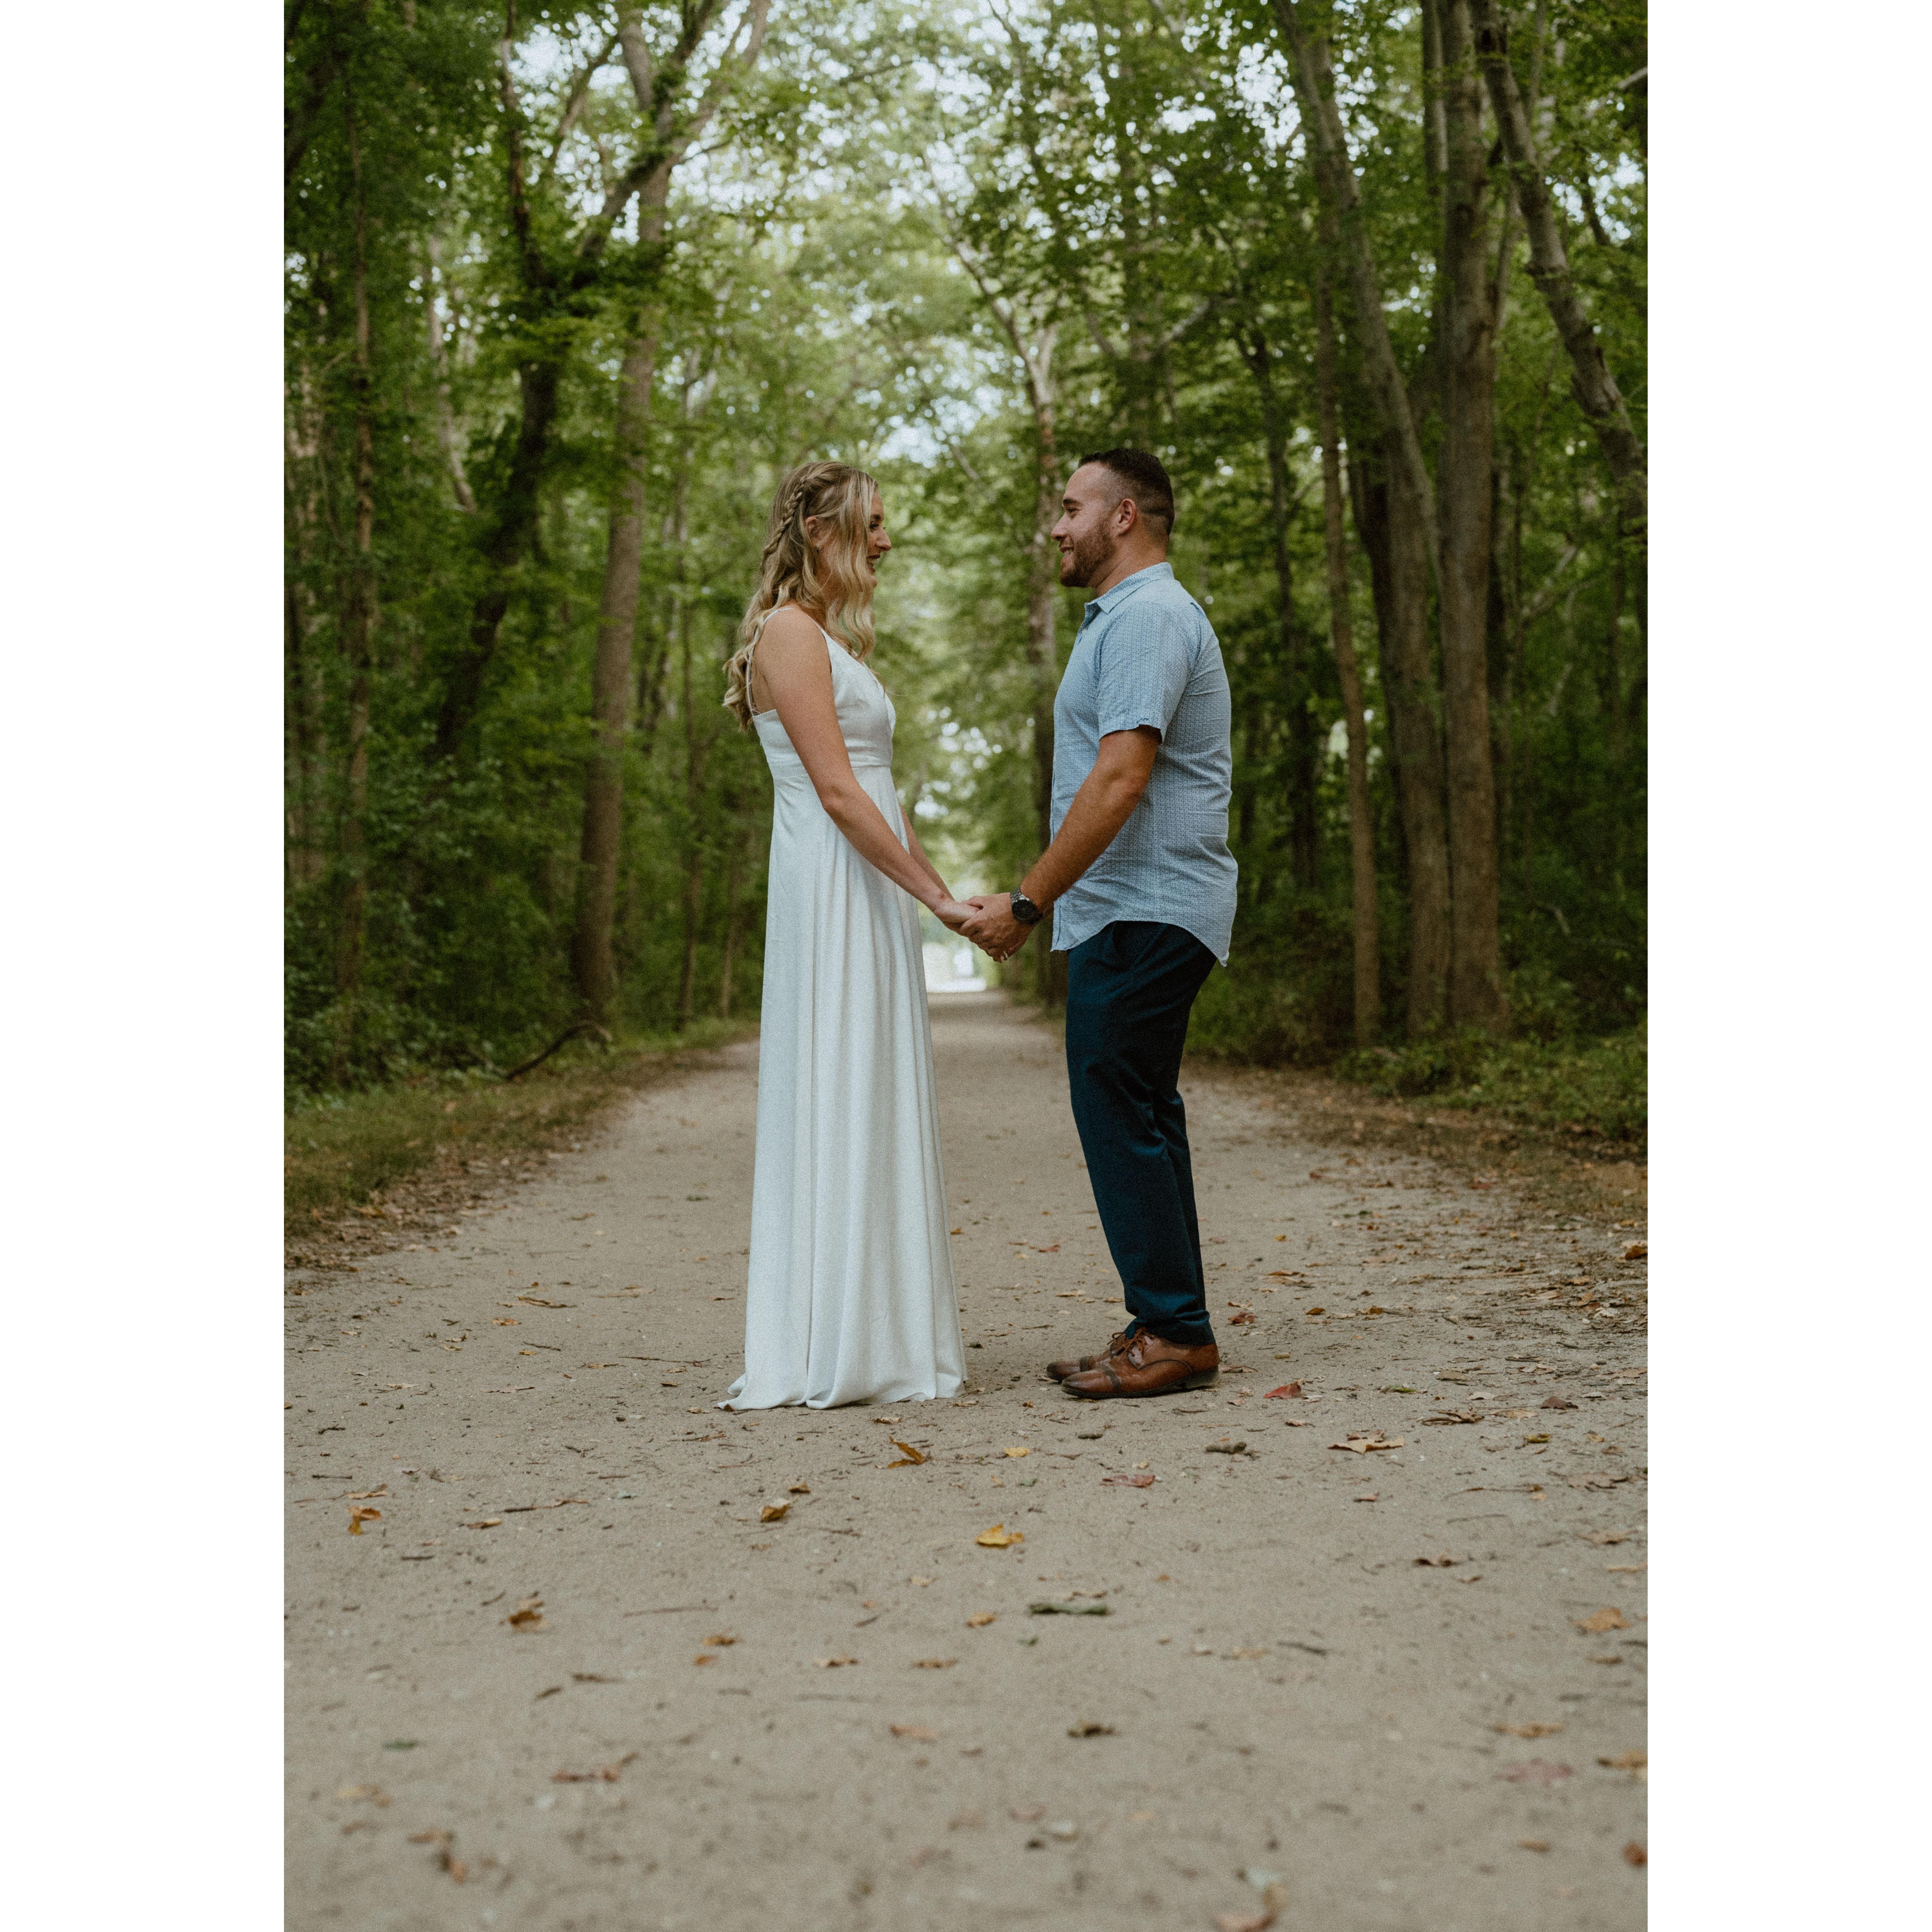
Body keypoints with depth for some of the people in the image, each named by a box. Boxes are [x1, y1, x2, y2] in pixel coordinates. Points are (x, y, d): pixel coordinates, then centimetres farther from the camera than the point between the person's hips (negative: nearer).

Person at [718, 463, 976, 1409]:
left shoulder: (836, 640, 21)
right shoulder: (789, 632, -9)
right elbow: (835, 792, -16)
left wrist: (940, 887, 16)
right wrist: (934, 895, -17)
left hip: (874, 893, 10)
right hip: (830, 888, -10)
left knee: (876, 1108, 9)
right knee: (837, 1104, -8)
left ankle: (882, 1338, 15)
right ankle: (825, 1353, -3)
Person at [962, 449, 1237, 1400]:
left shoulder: (1149, 617, -13)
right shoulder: (1129, 616, 22)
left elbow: (1118, 783, -22)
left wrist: (1028, 900, -19)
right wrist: (1043, 901, 21)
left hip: (1141, 915, -11)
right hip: (1132, 915, 11)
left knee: (1120, 1115, -9)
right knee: (1138, 1117, 11)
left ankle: (1174, 1333, -3)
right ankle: (1165, 1329, 17)